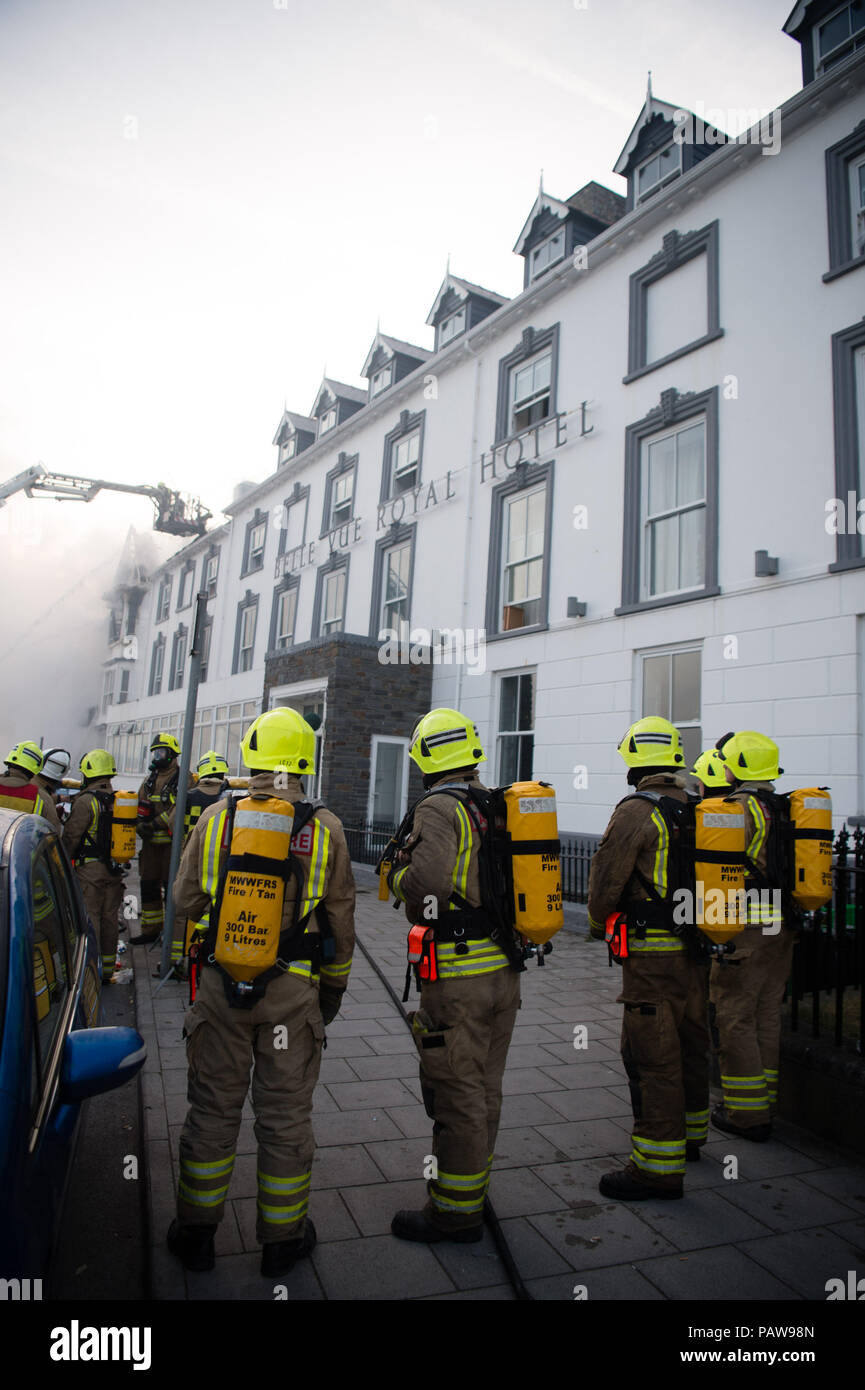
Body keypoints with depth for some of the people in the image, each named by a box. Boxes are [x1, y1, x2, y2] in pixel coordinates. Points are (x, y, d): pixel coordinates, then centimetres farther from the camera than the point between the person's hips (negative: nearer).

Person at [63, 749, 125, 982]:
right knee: (109, 918, 13)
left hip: (90, 869, -7)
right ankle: (107, 969, 22)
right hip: (114, 870, 7)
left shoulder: (86, 801, -14)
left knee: (89, 919, -1)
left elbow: (70, 837, -11)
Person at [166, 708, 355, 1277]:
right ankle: (282, 1238, 29)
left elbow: (186, 901, 3)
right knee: (285, 1114, 14)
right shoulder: (326, 828, -8)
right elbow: (340, 920, -1)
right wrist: (335, 986, 12)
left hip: (222, 985, 1)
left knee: (213, 1108, 17)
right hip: (295, 990, -1)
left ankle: (196, 1231, 33)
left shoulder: (215, 819, -7)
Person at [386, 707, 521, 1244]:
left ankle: (456, 1212, 21)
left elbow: (430, 881, -30)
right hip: (507, 970, 8)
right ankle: (472, 1187, 37)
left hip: (458, 977, -8)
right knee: (485, 1088, 20)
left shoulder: (439, 809, -15)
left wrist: (399, 873, -11)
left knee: (456, 1094, 6)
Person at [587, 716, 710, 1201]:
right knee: (690, 1043, 21)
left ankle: (659, 1167, 7)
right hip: (697, 947, 8)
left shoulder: (636, 812, -16)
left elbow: (606, 879, -13)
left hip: (653, 955, -8)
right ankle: (690, 1134, 39)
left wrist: (598, 922, 6)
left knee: (651, 1056, 0)